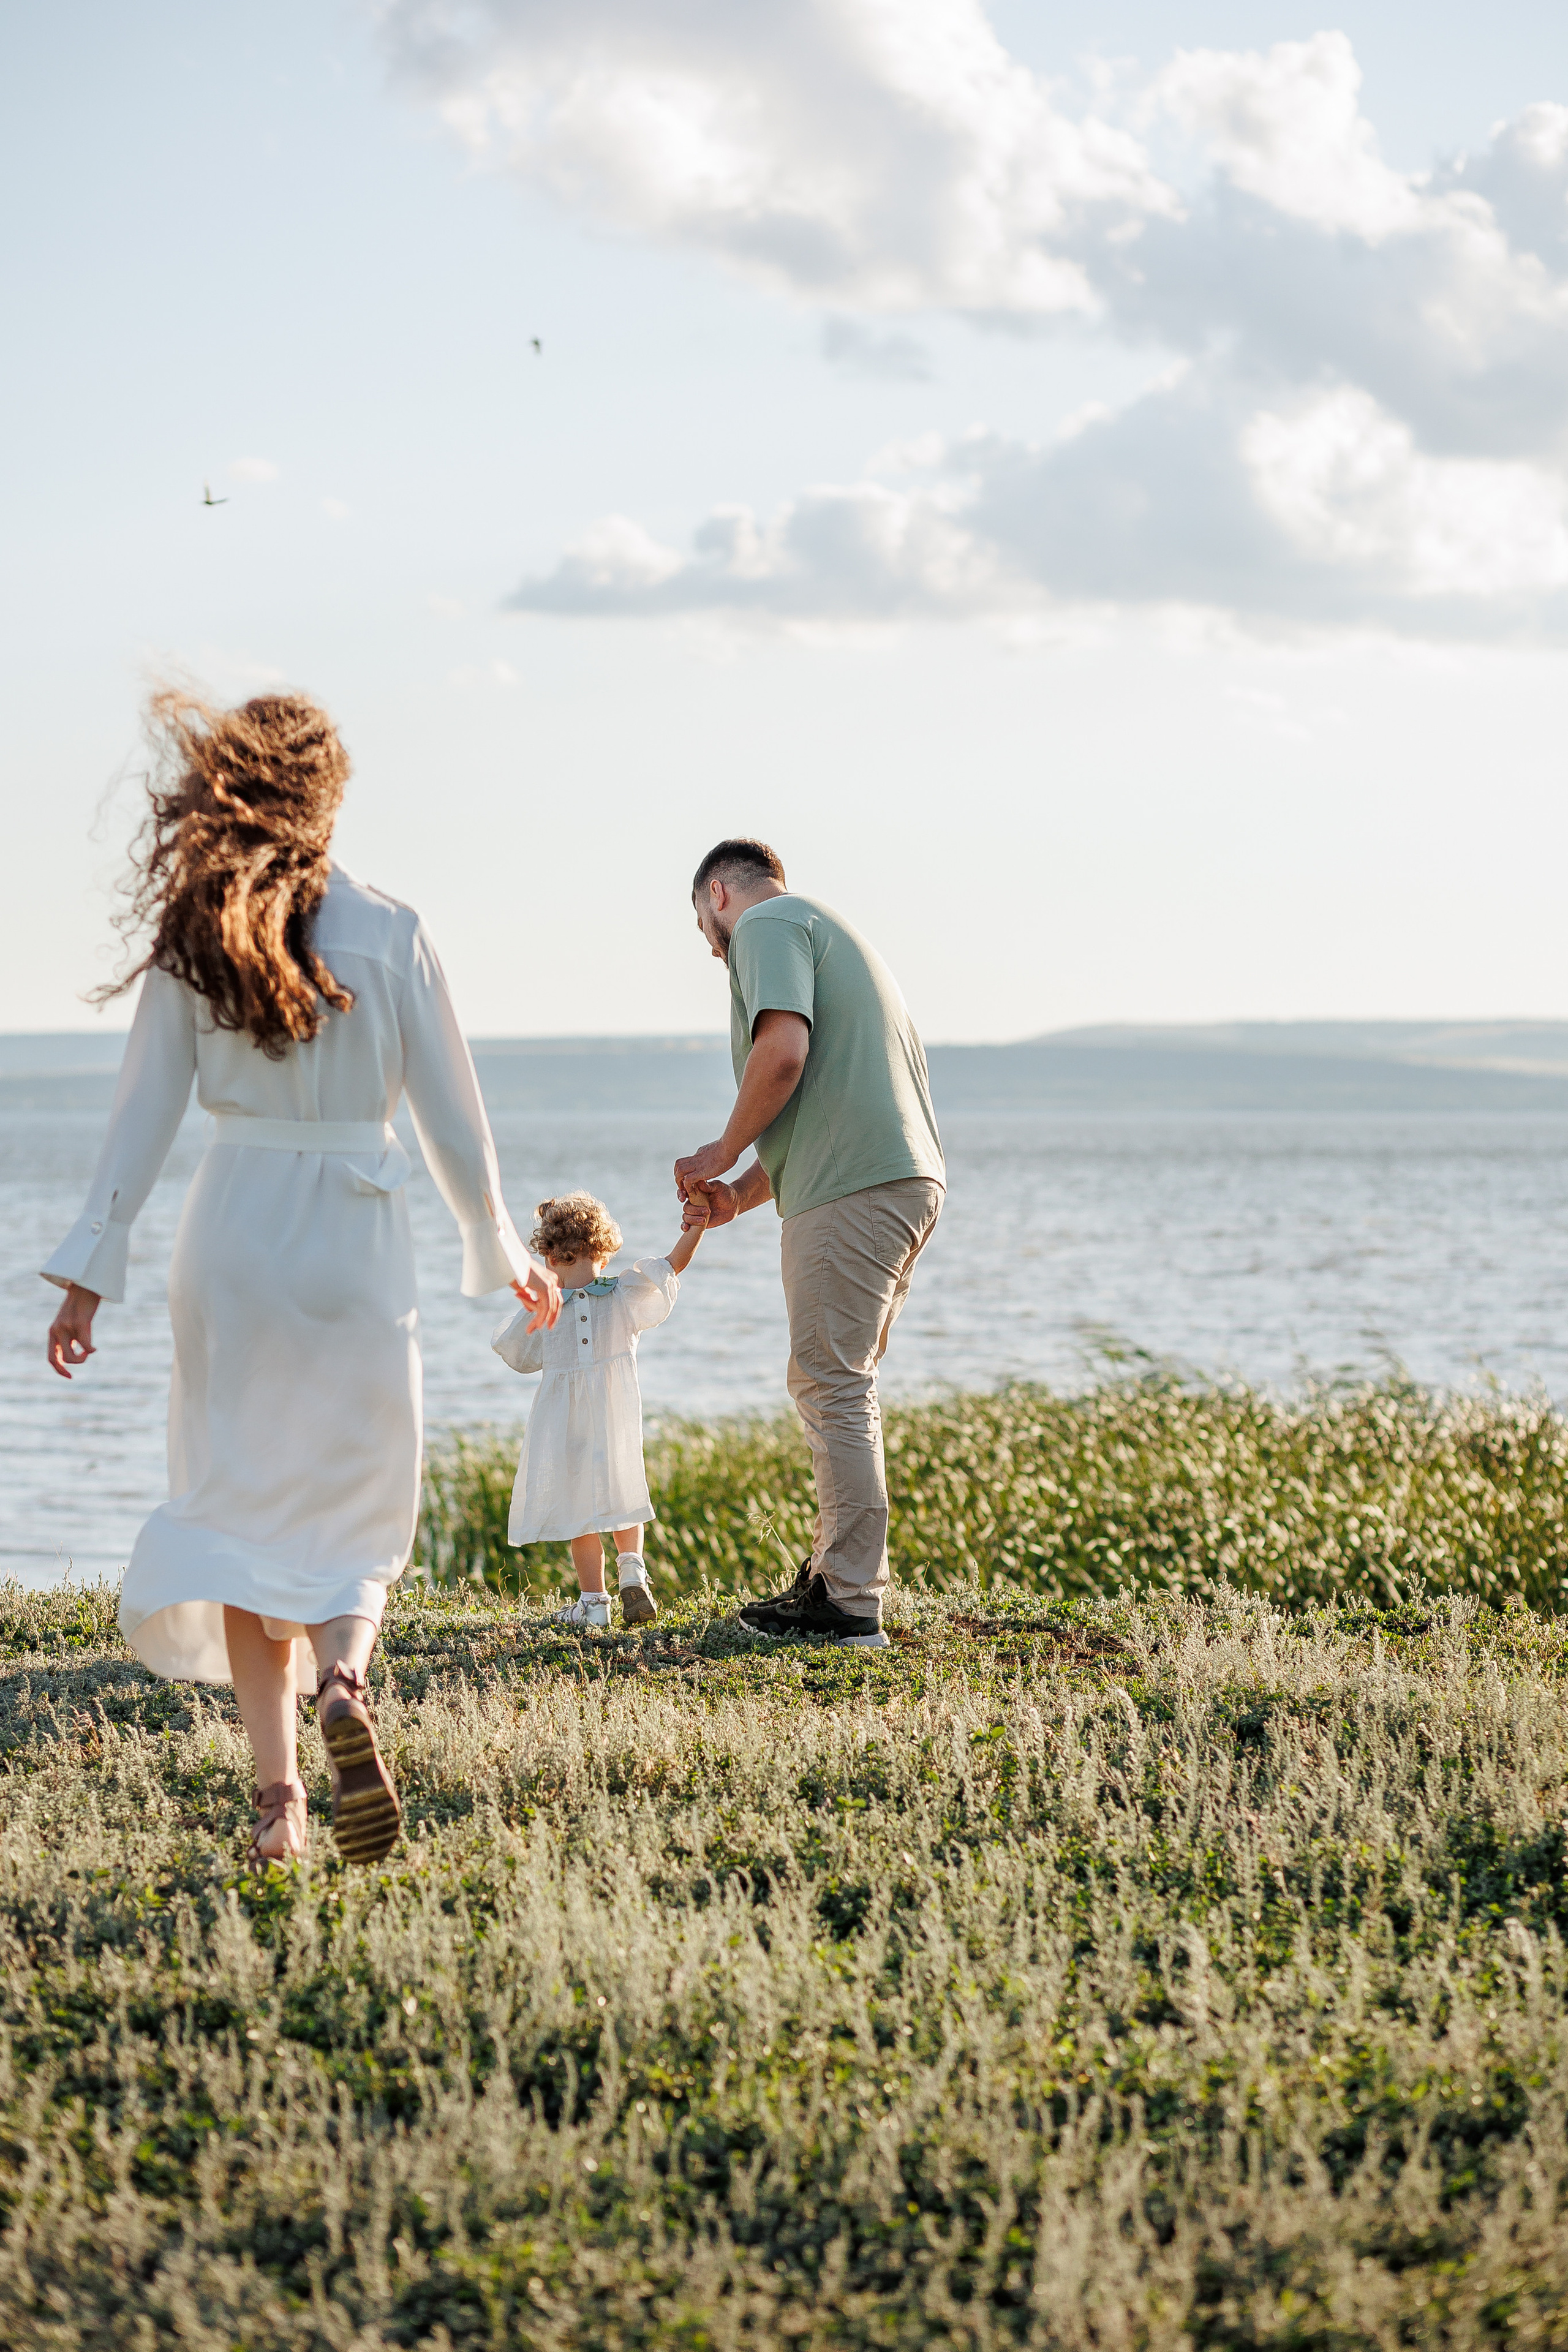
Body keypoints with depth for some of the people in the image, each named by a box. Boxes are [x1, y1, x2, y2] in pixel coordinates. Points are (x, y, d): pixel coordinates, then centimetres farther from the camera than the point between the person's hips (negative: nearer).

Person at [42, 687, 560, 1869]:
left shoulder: (191, 939, -2)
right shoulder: (389, 936, -5)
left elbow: (145, 1113, -1)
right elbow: (452, 1113, -1)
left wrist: (90, 1270, 4)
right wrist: (504, 1252, 12)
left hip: (233, 1240, 1)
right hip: (359, 1244, -1)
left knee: (244, 1506, 10)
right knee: (359, 1507, 12)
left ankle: (278, 1792, 4)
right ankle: (345, 1680, -19)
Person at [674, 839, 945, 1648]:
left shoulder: (767, 923, -1)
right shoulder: (826, 930, 29)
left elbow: (783, 1053, -17)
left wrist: (722, 1155, -4)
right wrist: (743, 1191, 22)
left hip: (853, 1189, -10)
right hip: (911, 1178, 10)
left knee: (832, 1389, -8)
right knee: (842, 1389, 16)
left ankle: (850, 1604, -8)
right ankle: (831, 1576, 20)